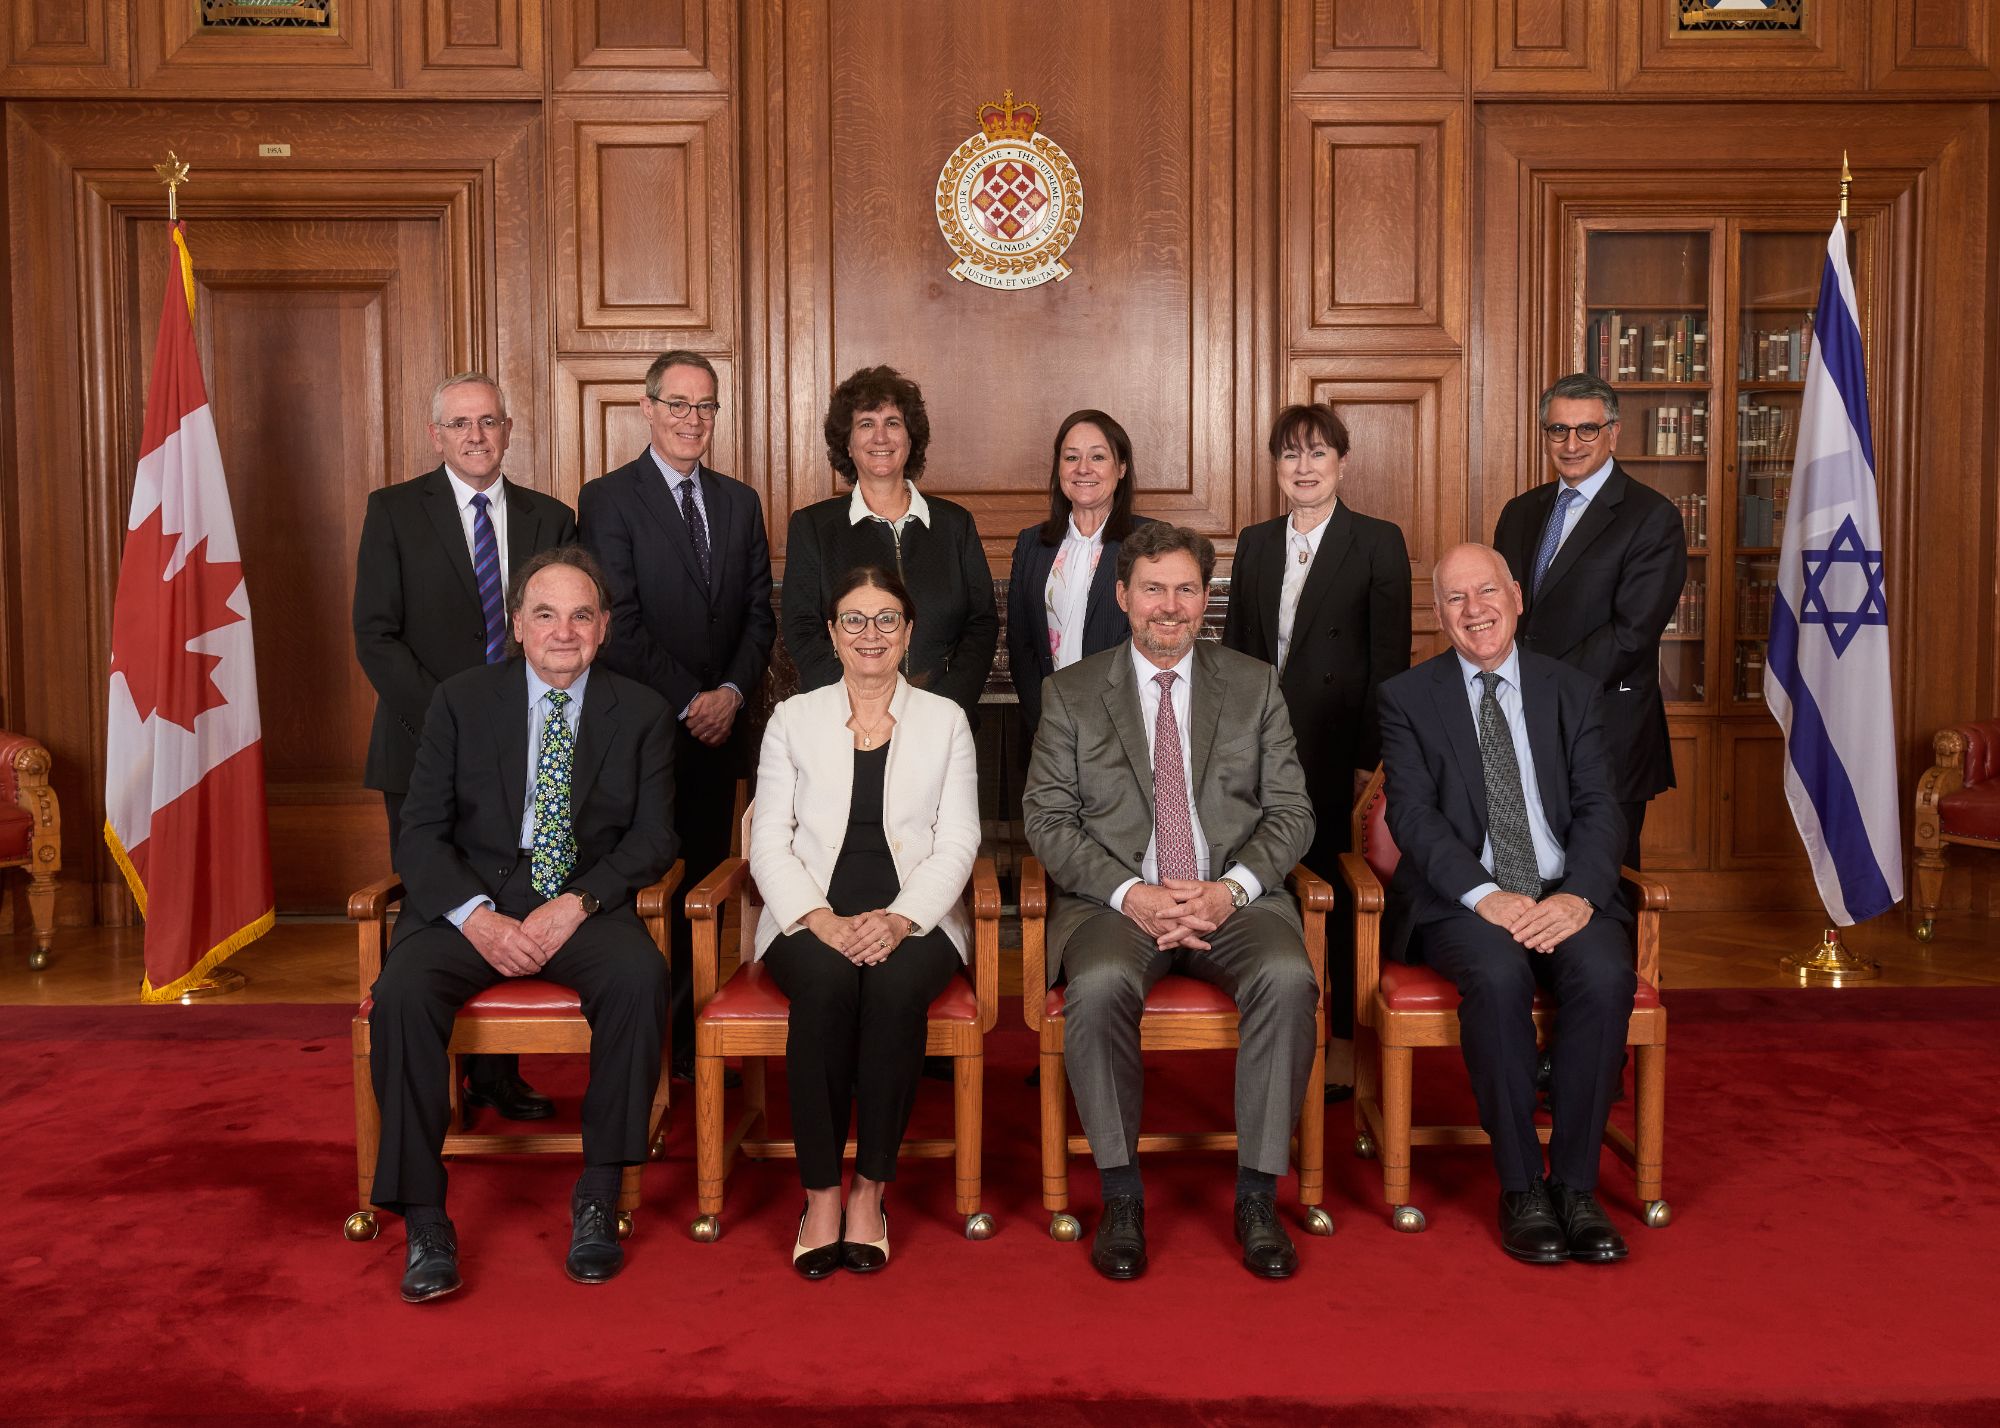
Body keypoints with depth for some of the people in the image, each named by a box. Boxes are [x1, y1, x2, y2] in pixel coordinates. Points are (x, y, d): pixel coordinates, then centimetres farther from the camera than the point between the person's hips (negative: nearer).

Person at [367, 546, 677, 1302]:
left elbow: (652, 838, 1)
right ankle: (424, 1221, -19)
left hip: (583, 906, 0)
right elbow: (421, 833, 0)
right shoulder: (462, 701, 5)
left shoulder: (641, 713, 6)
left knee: (640, 975, -32)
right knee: (402, 991, -29)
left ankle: (598, 1196, -19)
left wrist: (577, 905, -17)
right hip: (470, 902, 0)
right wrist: (477, 918, -18)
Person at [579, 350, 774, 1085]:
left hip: (718, 727, 5)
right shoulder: (608, 498, -2)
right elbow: (618, 622, -9)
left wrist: (732, 692, -5)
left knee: (706, 886, 7)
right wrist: (687, 700, -12)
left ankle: (695, 1039, 15)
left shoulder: (740, 502, 14)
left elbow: (759, 614, 11)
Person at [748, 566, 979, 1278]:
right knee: (826, 984, -33)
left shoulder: (945, 720, 12)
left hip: (914, 917, 0)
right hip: (813, 916, 0)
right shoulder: (793, 718, 12)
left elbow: (957, 841, 4)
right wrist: (824, 922, -14)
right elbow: (769, 841, 4)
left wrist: (899, 920, -14)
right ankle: (821, 1194, -22)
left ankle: (870, 1191, -20)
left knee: (895, 985, -33)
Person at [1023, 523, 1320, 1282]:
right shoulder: (1071, 692, 8)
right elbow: (1048, 820, 1)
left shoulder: (1254, 685, 12)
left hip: (1233, 898, 1)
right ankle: (1121, 1196, -17)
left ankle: (1257, 1196, -17)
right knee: (1099, 985, -34)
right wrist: (1130, 894, -14)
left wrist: (1230, 889, -11)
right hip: (1116, 899, -1)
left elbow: (1291, 812, 7)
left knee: (1288, 977, -30)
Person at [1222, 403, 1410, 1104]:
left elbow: (1390, 659, -5)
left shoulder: (1378, 542, -1)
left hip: (1340, 754, -4)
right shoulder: (1255, 543, 12)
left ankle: (1346, 1043, 14)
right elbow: (1234, 647, 13)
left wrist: (1369, 759, -11)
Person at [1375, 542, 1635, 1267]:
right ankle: (1521, 1188, -19)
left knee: (1605, 973, -29)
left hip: (1564, 896, 2)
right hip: (1461, 898, -2)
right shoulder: (1408, 697, 7)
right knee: (1499, 975, -34)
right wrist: (1487, 896, -21)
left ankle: (1576, 1186, -17)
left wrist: (1580, 894, -17)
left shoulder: (1574, 691, 14)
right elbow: (1412, 815, -5)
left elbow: (1598, 807, 4)